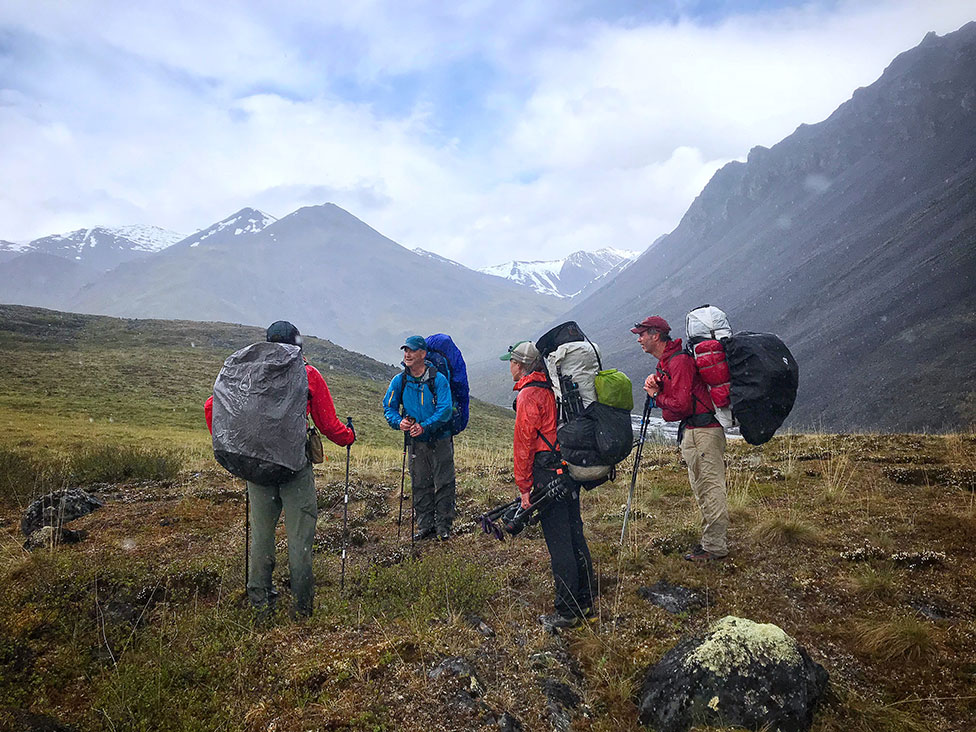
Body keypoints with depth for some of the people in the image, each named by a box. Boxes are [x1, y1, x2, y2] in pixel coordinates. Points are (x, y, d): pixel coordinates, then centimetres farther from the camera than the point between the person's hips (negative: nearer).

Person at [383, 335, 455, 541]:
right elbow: (389, 407, 4)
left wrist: (424, 426, -28)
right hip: (416, 441, 4)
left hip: (440, 440, -4)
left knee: (444, 484, 2)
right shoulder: (399, 381, -1)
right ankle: (425, 526, 22)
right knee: (420, 485, 11)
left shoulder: (438, 379, -12)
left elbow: (445, 410, -17)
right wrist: (399, 422, -17)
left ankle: (443, 526, 14)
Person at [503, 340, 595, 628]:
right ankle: (585, 602, 24)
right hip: (572, 470, 9)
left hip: (548, 474, -9)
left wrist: (524, 487, -9)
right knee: (575, 535, 14)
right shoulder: (552, 389, 13)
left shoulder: (528, 395, -12)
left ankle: (567, 612, 5)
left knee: (559, 544, -3)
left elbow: (523, 444, -13)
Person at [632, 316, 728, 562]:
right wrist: (655, 386, -3)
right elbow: (670, 399, 17)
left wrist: (657, 396, -7)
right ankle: (711, 540, 26)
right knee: (702, 488, 16)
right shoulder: (666, 361, 15)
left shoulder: (679, 361, -17)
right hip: (692, 432, 11)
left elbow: (680, 405, -23)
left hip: (702, 432, -11)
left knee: (711, 488, -4)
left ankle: (714, 547, 3)